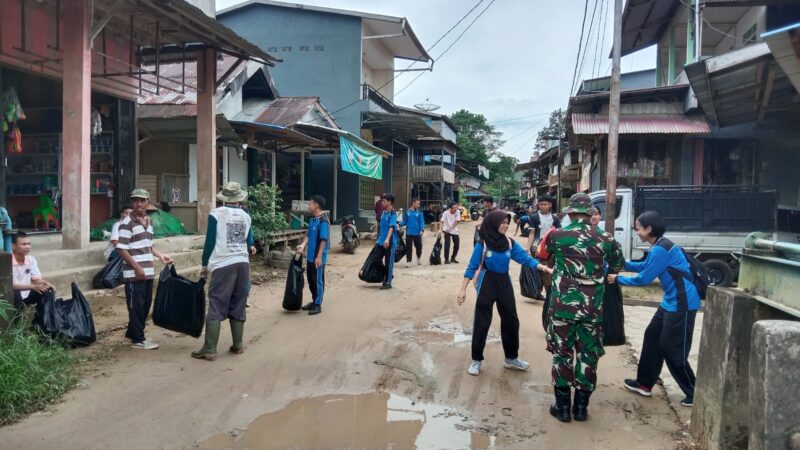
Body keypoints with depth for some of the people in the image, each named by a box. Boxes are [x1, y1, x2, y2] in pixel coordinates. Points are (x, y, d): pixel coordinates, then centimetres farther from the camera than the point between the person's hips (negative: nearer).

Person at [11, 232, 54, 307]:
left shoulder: (31, 259, -2)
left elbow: (37, 279, 5)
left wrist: (46, 284, -19)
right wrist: (32, 287, -34)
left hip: (26, 295, 5)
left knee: (48, 290, -14)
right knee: (14, 293, -35)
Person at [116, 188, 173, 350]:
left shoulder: (149, 221, 13)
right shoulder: (127, 223, -12)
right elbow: (122, 249, -15)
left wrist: (161, 255, 8)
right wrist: (137, 267, -19)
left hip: (148, 272, 8)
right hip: (134, 273, -8)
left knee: (146, 305, 15)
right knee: (136, 306, 0)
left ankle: (133, 333, 29)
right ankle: (138, 339, 10)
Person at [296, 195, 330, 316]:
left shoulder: (323, 220, -18)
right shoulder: (312, 219, 10)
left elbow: (323, 240, -20)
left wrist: (319, 257, -21)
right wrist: (303, 245, -5)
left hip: (318, 257, -9)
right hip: (310, 256, 9)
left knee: (318, 280, 1)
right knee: (311, 280, 16)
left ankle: (318, 305, 10)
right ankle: (314, 301, 29)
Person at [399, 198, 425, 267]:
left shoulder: (419, 212, -1)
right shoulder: (407, 212, 2)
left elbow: (422, 222, -5)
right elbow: (404, 222, 6)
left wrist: (422, 230, -18)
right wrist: (399, 223, -11)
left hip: (417, 233, 0)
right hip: (409, 233, 0)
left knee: (418, 246, 8)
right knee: (408, 248, 1)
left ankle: (419, 258, 35)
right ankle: (408, 261, 7)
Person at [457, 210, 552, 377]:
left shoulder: (510, 243, -2)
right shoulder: (482, 244, -13)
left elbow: (526, 258, -8)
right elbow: (472, 268, -9)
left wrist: (542, 267, -26)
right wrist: (463, 289, -11)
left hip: (504, 283, 5)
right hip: (487, 283, -5)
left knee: (511, 320, 12)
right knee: (481, 323, 0)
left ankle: (511, 358, 28)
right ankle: (476, 360, 13)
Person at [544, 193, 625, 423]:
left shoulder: (557, 235, -7)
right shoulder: (605, 238, -1)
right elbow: (618, 265, 16)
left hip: (563, 304, -2)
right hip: (593, 306, 2)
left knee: (562, 353, 10)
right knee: (588, 355, 13)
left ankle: (562, 407, 16)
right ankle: (581, 407, 21)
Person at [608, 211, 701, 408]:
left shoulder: (661, 249, -22)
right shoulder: (658, 247, 9)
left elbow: (644, 278, -18)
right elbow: (644, 266, 22)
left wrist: (618, 279, -6)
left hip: (682, 304, -10)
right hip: (670, 302, 10)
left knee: (673, 350, -2)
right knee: (652, 339, 15)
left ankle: (694, 394, 12)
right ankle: (644, 383, 26)